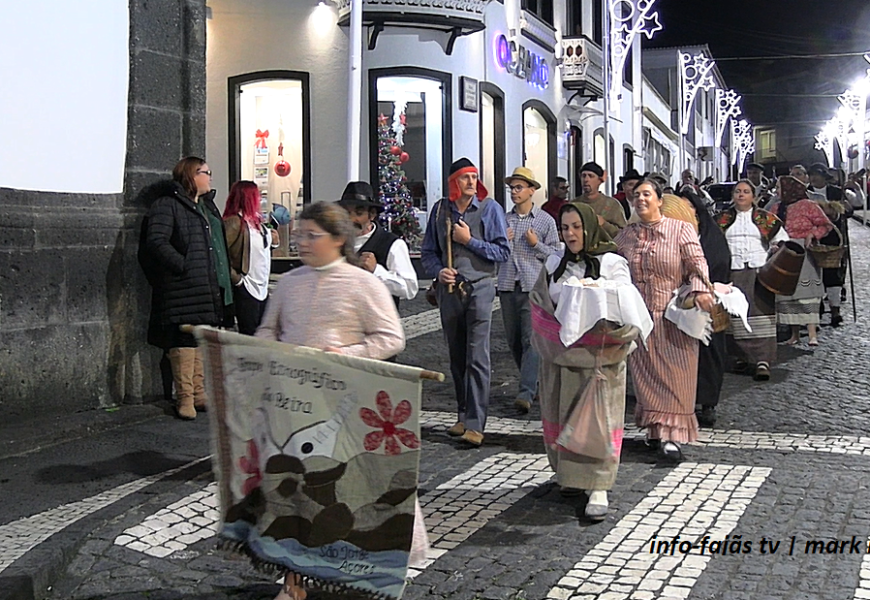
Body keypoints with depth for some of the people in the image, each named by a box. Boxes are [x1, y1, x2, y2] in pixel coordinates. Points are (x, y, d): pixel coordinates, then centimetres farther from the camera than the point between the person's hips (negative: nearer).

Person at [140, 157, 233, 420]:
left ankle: (199, 393, 19)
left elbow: (220, 241, 29)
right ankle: (185, 398, 1)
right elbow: (156, 242, -16)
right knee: (184, 341, -6)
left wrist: (225, 274, 17)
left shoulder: (208, 205, 21)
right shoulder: (167, 205, -6)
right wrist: (183, 266, -19)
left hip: (210, 289, 8)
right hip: (183, 289, -8)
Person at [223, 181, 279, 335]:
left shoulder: (256, 220, 12)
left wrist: (273, 242, 4)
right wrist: (237, 279, -19)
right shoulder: (233, 222, -14)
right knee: (249, 336, -3)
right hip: (246, 289, -9)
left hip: (262, 288, 9)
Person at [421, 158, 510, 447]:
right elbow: (428, 252, 13)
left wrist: (469, 240, -11)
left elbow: (503, 251, -4)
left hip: (479, 287, -4)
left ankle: (475, 424, -8)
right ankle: (463, 415, 24)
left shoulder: (489, 208, -2)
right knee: (456, 358, 12)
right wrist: (438, 271, -6)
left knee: (477, 358, -10)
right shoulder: (440, 209, 8)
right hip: (449, 290, 4)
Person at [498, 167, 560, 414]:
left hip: (534, 286, -4)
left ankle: (526, 393, -14)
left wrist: (536, 244, -9)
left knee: (531, 340, -11)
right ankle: (535, 383, 25)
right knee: (513, 340, 8)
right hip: (507, 286, 4)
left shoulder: (545, 220, 4)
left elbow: (556, 255, 4)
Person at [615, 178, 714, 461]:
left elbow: (697, 262, -7)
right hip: (639, 316, 3)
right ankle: (657, 429, 13)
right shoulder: (625, 236, 11)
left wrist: (700, 289, -23)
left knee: (675, 374, -4)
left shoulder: (681, 229, 1)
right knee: (646, 374, 3)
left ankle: (671, 435, -2)